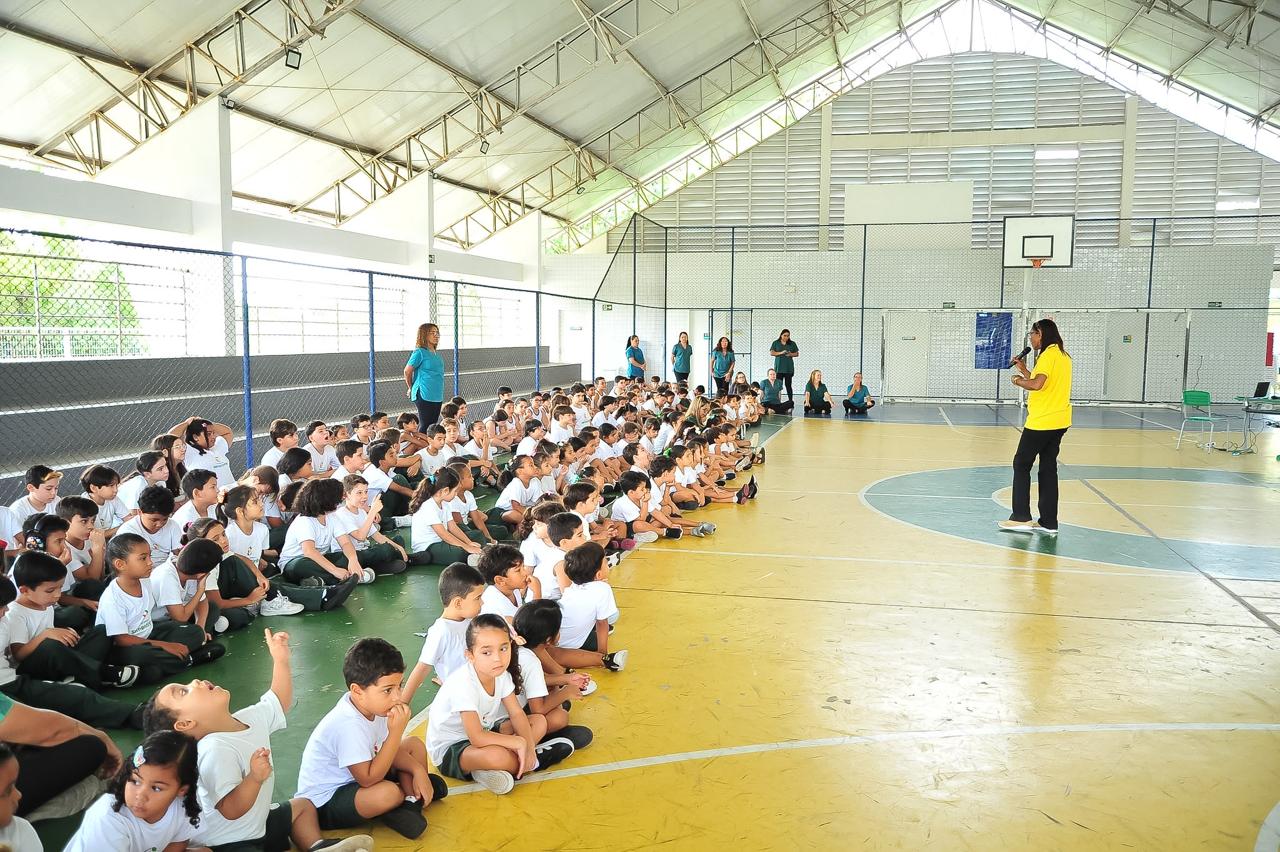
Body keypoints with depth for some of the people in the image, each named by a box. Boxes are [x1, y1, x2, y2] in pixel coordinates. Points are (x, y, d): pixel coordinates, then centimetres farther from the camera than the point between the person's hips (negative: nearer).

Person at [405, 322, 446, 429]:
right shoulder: (420, 352, -10)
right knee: (425, 425, -5)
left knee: (433, 425, 10)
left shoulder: (436, 354, 13)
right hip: (424, 395, -7)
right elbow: (407, 371, -7)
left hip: (437, 396, 8)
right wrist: (412, 389, 6)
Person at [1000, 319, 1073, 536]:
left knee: (1021, 465, 2)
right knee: (1048, 469, 10)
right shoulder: (1063, 355, 14)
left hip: (1041, 422, -9)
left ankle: (1021, 517, 2)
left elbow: (1036, 384, -26)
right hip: (1059, 421, 9)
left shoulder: (1049, 355, -14)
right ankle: (1048, 522, 12)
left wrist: (1019, 381, -8)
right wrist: (1024, 370, 15)